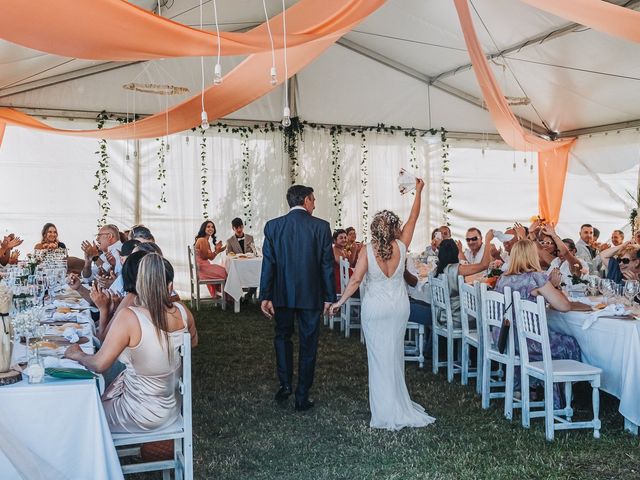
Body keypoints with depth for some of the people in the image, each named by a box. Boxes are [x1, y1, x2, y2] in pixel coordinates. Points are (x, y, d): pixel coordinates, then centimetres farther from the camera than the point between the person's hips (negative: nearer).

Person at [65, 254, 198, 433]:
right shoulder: (182, 312, -13)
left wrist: (78, 354, -5)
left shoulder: (129, 318, -29)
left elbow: (99, 364, -24)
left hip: (142, 416, -6)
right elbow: (193, 341, 8)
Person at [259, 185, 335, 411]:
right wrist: (329, 297, 2)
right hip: (311, 295, -1)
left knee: (282, 337, 23)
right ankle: (302, 397, 16)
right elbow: (327, 264, -6)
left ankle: (285, 384, 15)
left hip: (282, 294, 1)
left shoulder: (273, 226, -4)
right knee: (308, 344, 10)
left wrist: (265, 296, 0)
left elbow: (268, 264, -5)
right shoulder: (321, 226, -8)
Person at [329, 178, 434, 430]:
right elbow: (413, 217, 2)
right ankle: (397, 399, 28)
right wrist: (418, 191, 12)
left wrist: (339, 302, -5)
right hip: (399, 305, 2)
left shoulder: (368, 250, -14)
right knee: (395, 353, 16)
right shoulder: (401, 247, -9)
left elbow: (355, 280, -14)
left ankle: (385, 410, 11)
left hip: (374, 307, -2)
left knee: (378, 355, 6)